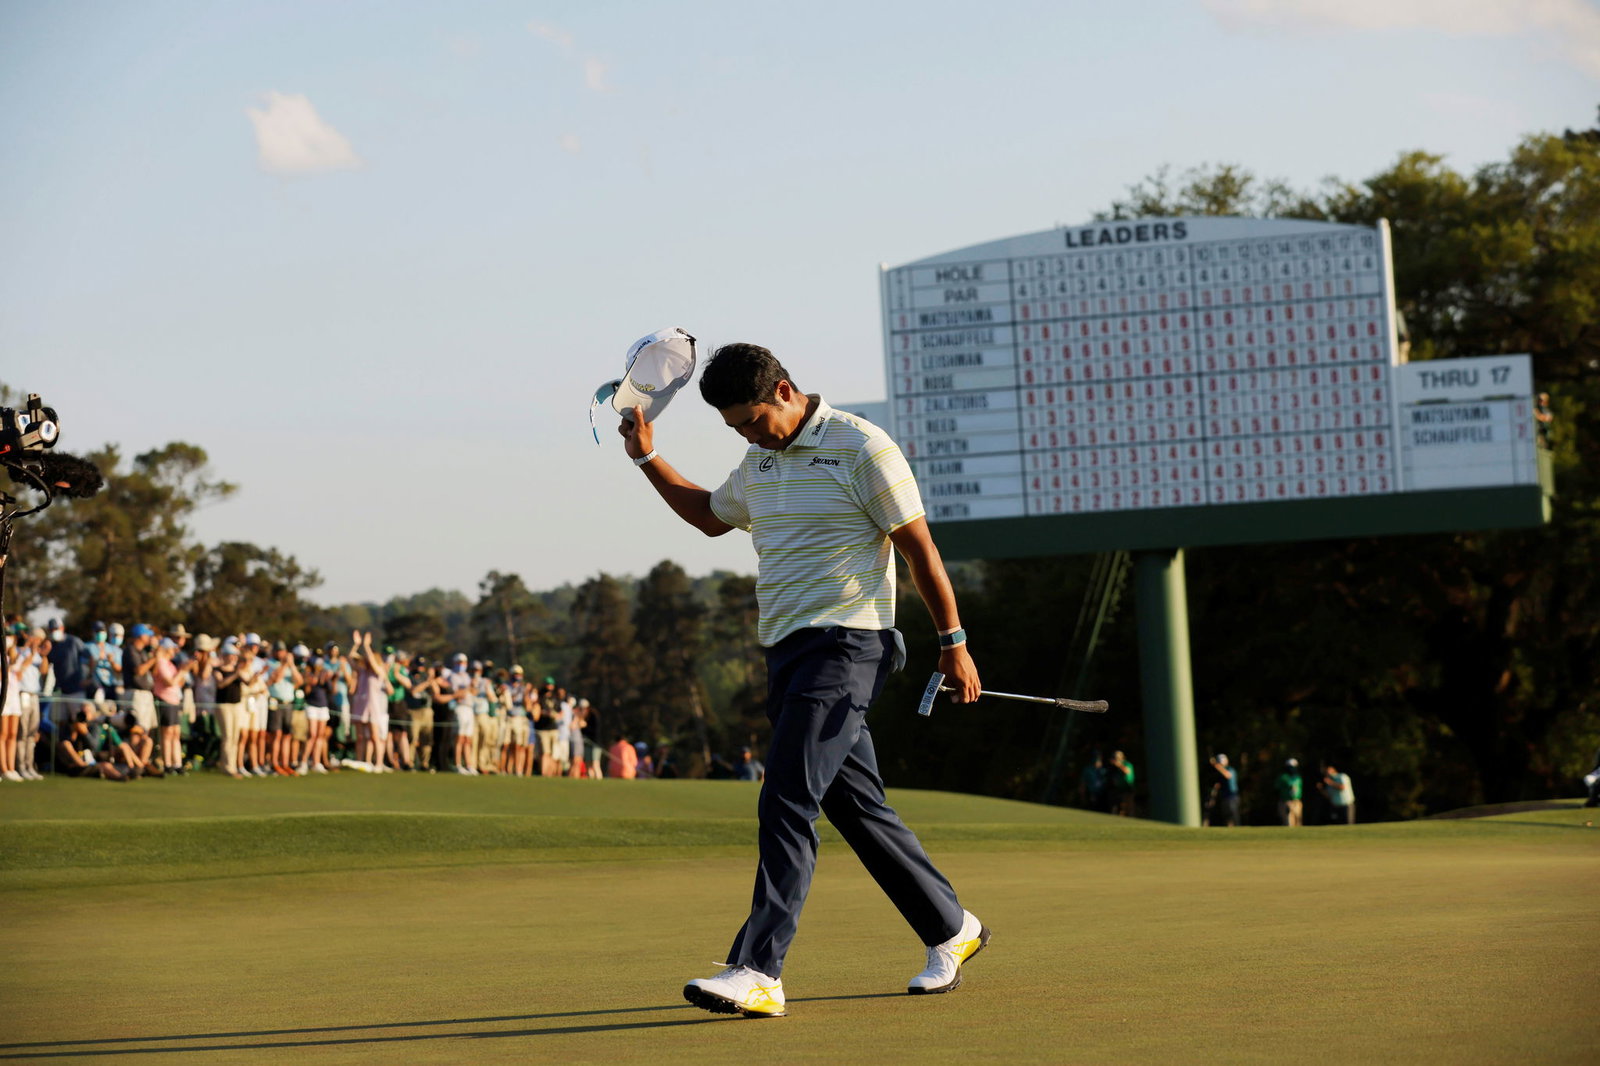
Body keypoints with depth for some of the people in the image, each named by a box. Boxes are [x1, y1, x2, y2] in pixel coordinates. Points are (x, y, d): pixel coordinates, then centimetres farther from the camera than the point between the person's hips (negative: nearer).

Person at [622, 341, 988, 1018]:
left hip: (846, 648, -8)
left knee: (787, 803, -18)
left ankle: (758, 972, -24)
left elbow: (919, 547, -6)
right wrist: (647, 458, 23)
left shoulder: (862, 449, -8)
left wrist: (953, 642, -6)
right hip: (786, 652, 8)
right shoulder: (760, 462, 15)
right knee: (856, 805, 11)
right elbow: (711, 516, 34)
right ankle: (950, 930, 25)